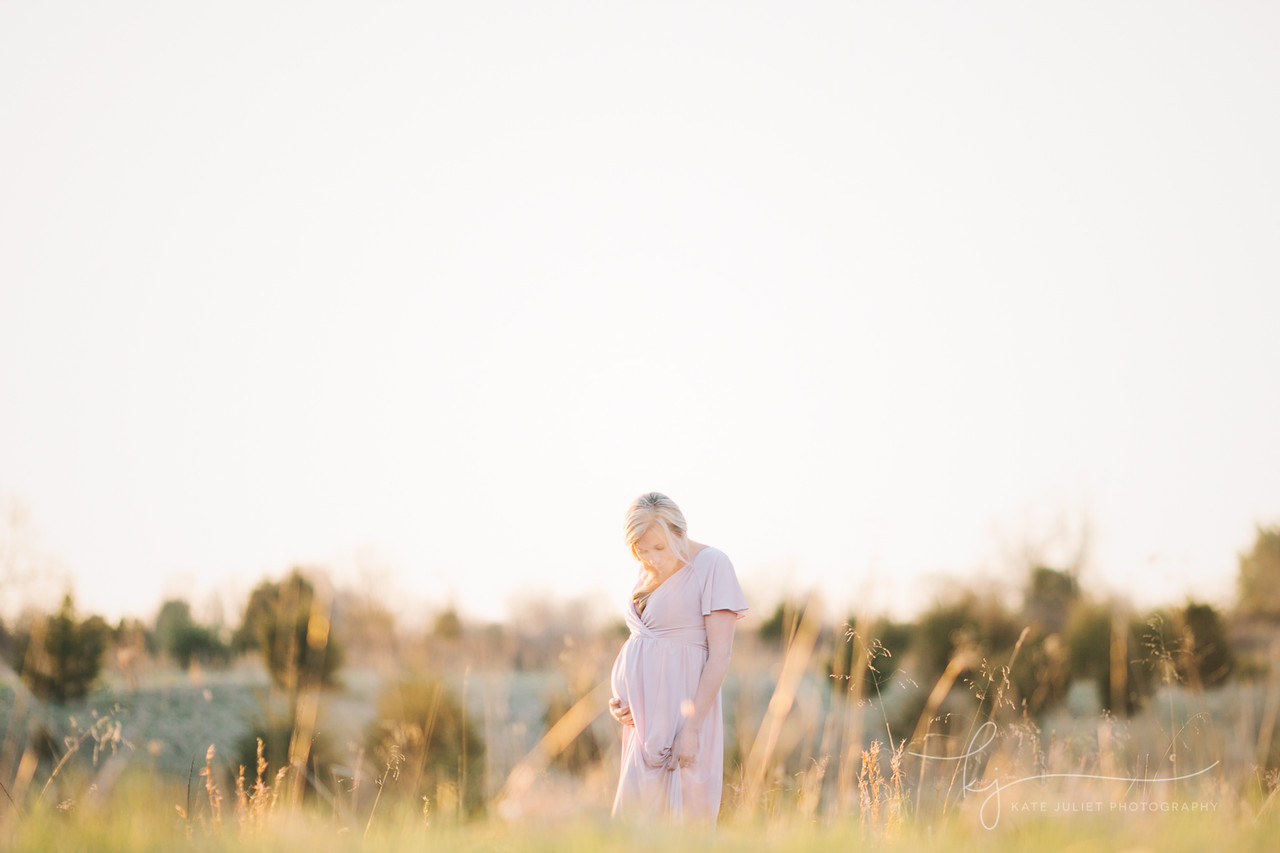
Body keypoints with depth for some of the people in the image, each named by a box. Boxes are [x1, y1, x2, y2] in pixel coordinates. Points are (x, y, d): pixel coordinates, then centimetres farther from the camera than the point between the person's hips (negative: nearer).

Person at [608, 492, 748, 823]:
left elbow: (720, 655, -14)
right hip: (643, 715, 7)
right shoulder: (649, 575, 13)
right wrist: (618, 700, 5)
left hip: (680, 708, -7)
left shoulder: (711, 565, -9)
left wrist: (692, 727, -20)